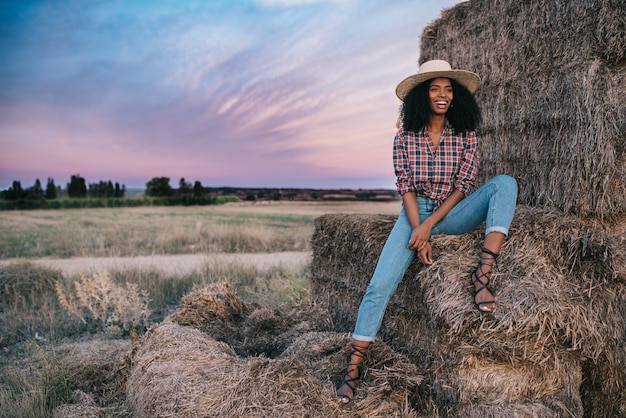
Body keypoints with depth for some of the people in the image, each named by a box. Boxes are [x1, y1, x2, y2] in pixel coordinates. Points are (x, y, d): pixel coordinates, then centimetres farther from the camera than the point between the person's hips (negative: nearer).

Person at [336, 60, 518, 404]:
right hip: (416, 213, -1)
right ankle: (354, 367, -7)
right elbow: (406, 188, -4)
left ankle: (483, 274, -34)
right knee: (379, 286, -16)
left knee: (505, 183, -24)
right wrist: (420, 234, -15)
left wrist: (429, 226, -16)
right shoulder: (405, 137, -1)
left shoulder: (465, 136, 0)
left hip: (453, 214, 1)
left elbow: (462, 188, -5)